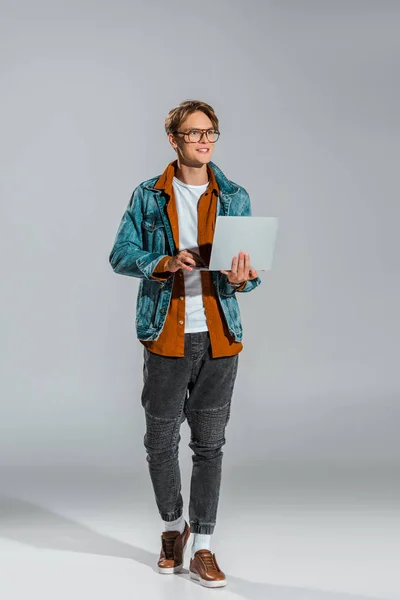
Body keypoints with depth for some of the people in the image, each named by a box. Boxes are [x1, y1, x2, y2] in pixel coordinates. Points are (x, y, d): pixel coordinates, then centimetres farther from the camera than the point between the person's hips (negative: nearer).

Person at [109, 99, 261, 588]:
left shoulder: (234, 198, 7)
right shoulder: (149, 196, 3)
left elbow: (250, 269, 5)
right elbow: (121, 254, -1)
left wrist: (242, 279, -18)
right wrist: (164, 264, -19)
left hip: (219, 337, 1)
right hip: (166, 336, -1)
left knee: (209, 444, 5)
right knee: (160, 441, 6)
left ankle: (203, 549, 15)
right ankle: (174, 526, 31)